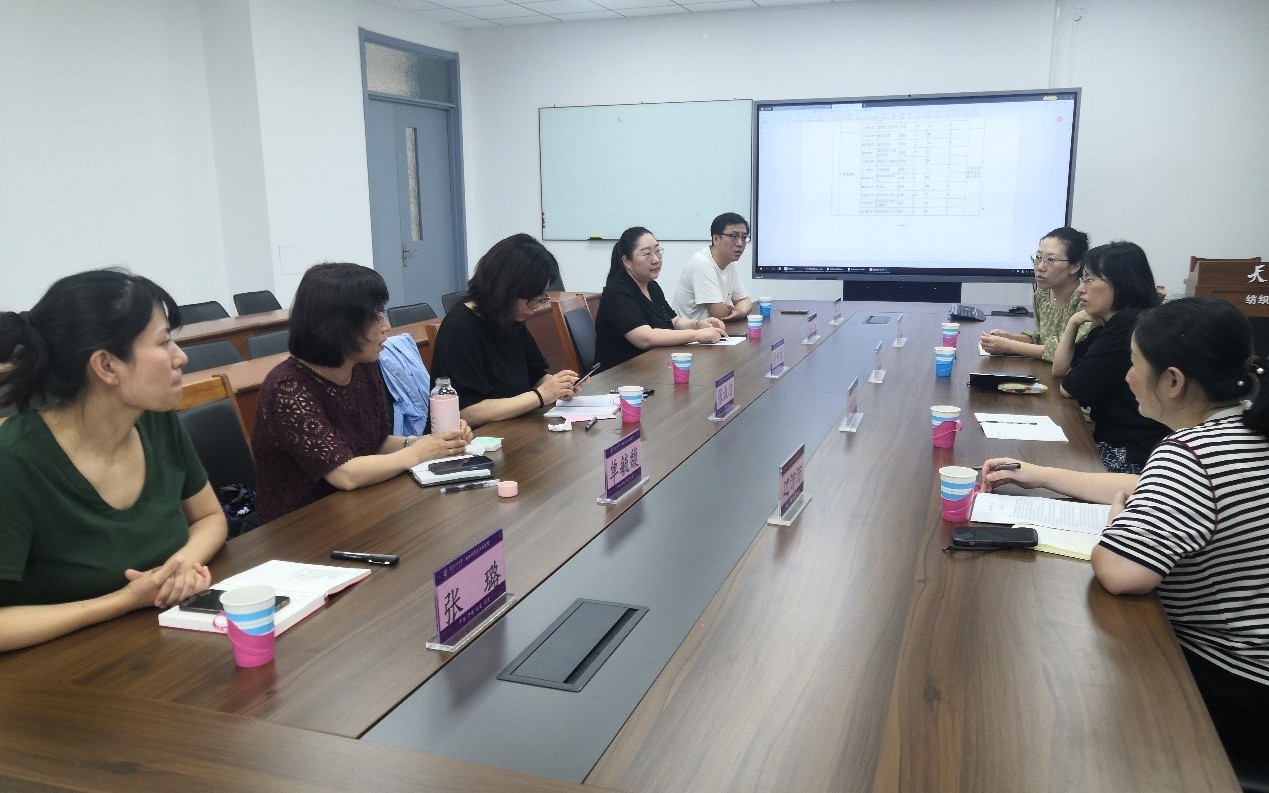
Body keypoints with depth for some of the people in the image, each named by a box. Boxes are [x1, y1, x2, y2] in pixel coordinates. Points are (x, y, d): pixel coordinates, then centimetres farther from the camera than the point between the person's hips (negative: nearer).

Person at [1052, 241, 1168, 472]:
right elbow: (1059, 370, 16)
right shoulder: (1107, 325, 10)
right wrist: (1073, 322, 5)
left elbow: (1070, 389, -15)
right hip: (1112, 441, 9)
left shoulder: (1129, 325, -21)